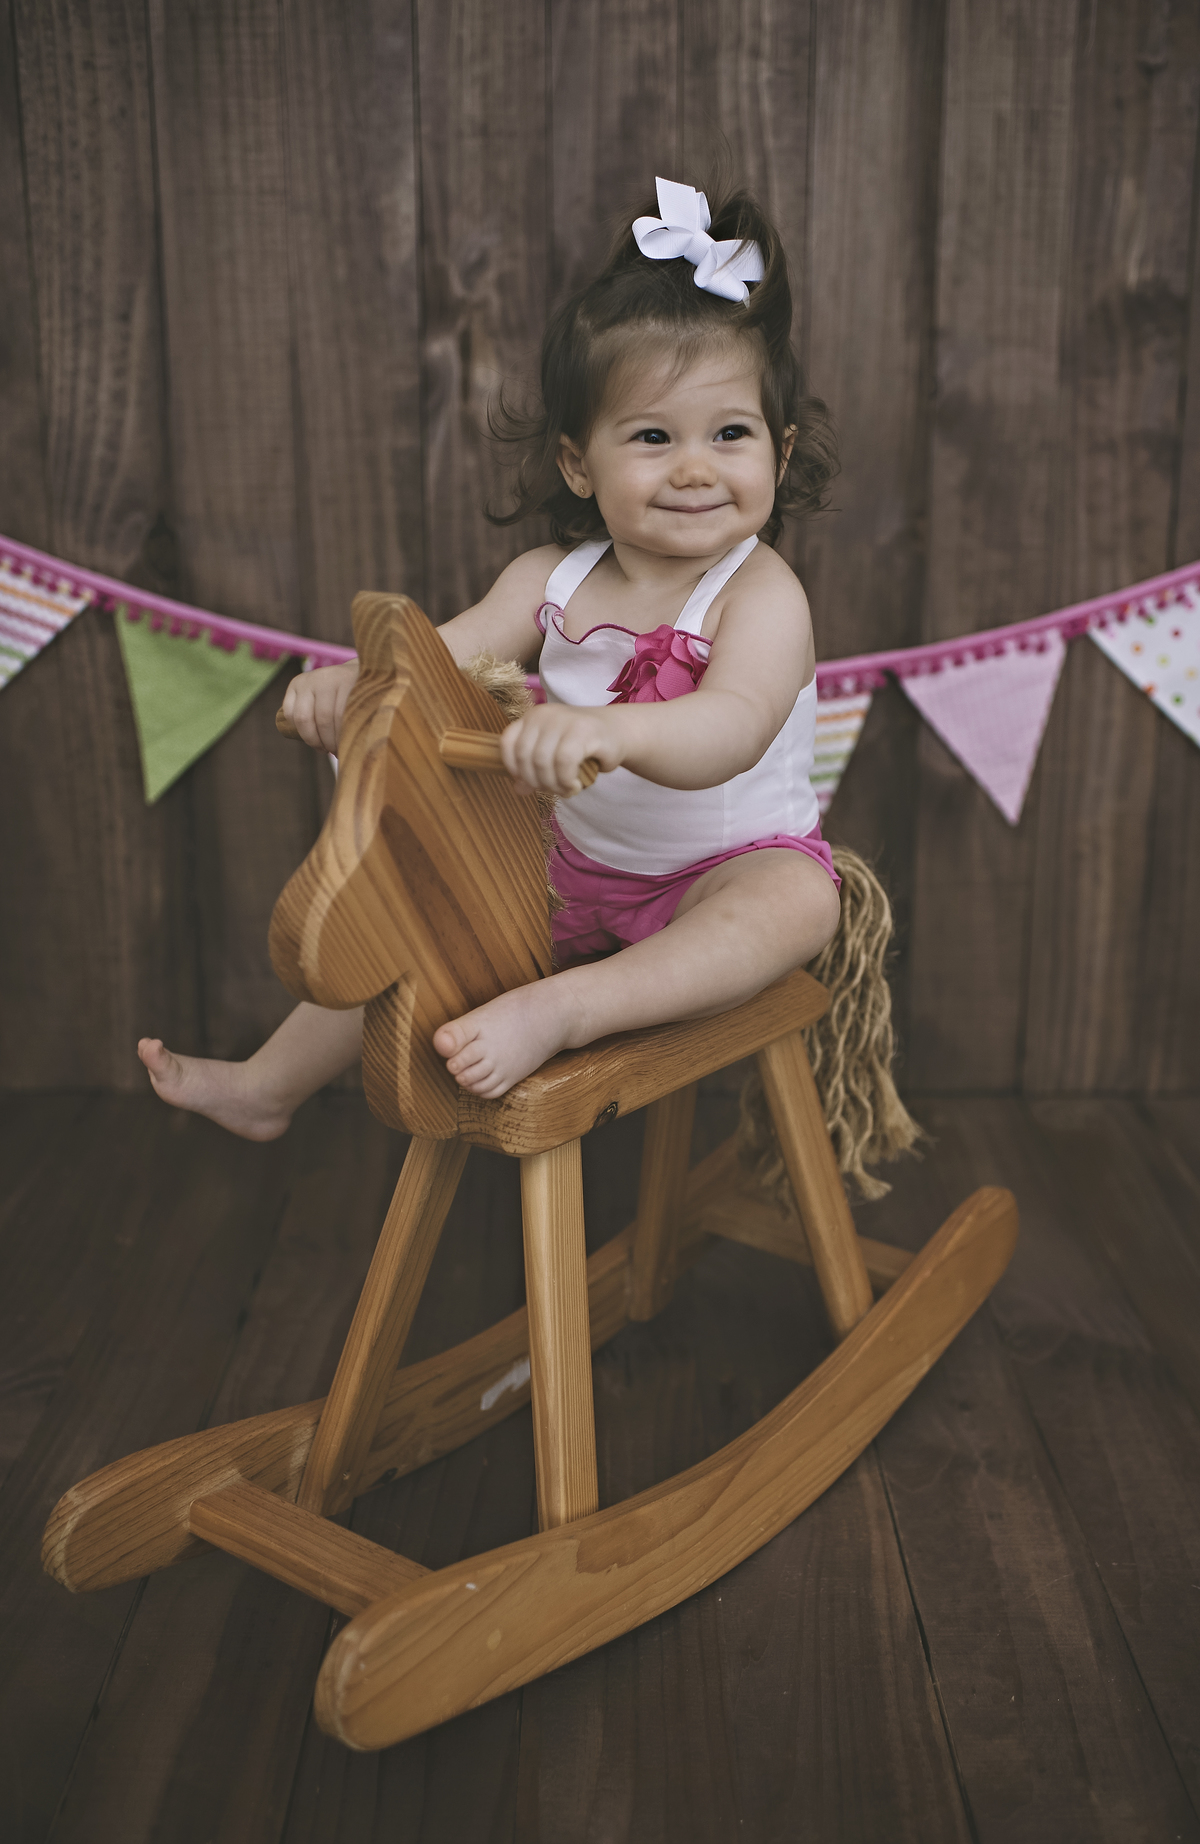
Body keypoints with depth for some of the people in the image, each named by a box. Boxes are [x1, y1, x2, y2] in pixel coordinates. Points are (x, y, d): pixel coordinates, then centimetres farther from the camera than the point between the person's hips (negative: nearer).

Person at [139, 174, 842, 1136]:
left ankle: (560, 1009, -47)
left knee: (800, 896, -37)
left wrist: (611, 731, -61)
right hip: (575, 865, 5)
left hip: (731, 868, -5)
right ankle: (268, 1088, 25)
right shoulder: (554, 578, -4)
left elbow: (731, 731, -41)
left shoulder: (760, 595, -23)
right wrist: (354, 681, -34)